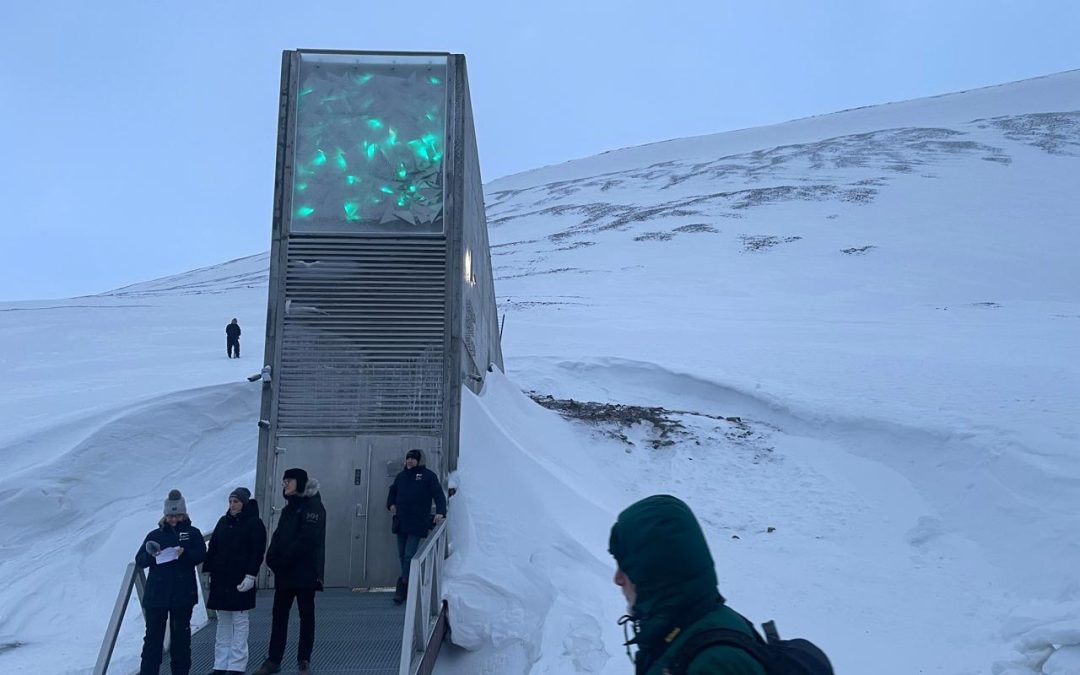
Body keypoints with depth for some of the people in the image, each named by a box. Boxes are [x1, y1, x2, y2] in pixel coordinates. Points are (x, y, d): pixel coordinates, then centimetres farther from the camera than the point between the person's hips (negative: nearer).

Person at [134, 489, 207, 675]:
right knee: (153, 634, 1)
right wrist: (151, 555, -17)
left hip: (183, 594, -1)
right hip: (156, 594, 1)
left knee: (181, 633, 8)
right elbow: (139, 560, 4)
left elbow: (201, 554, -7)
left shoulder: (192, 533, 5)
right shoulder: (155, 534, 8)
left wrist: (185, 553, -25)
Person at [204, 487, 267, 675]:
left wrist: (250, 575, -17)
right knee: (223, 621, 10)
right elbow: (212, 548, 15)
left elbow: (257, 553, -10)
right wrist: (208, 571, 8)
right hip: (221, 578, 6)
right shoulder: (223, 522, 12)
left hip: (241, 580, -6)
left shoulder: (254, 523, -4)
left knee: (240, 621, -2)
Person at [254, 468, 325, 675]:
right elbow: (278, 536, 12)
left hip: (304, 573, -8)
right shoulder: (288, 508, 17)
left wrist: (283, 562, -17)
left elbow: (307, 540, -19)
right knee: (279, 615, 9)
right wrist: (272, 559, -5)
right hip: (283, 573, 8)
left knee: (306, 616, 3)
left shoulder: (313, 507, -9)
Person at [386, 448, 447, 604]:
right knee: (402, 556, 10)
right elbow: (393, 491, 30)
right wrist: (391, 504, 12)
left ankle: (403, 587, -9)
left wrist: (440, 512, -19)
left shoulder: (428, 475, -1)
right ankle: (409, 586, 20)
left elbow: (439, 494, -6)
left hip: (417, 524, -6)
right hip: (401, 523, 6)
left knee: (409, 556, -11)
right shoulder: (401, 475, 14)